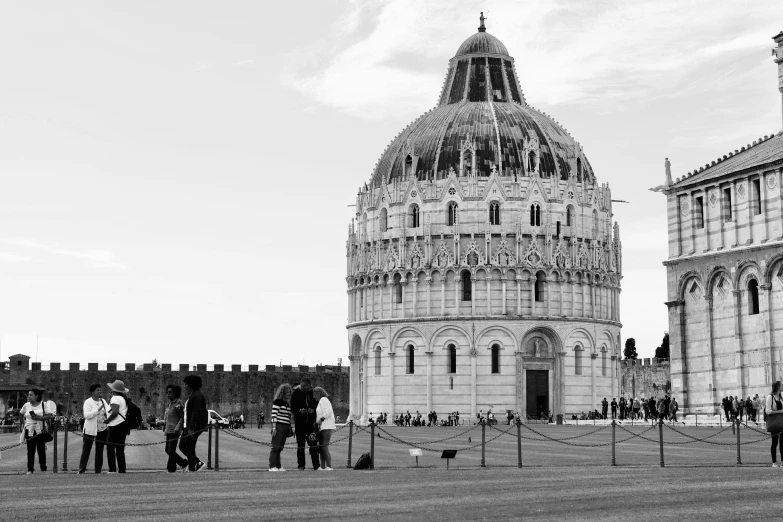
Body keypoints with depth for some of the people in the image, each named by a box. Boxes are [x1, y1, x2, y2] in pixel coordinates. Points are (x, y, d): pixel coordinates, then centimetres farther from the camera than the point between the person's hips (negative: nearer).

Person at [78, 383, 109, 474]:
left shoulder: (103, 401, 12)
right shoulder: (88, 402, -6)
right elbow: (86, 415, -19)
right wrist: (98, 409, -24)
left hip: (102, 429, 5)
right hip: (90, 430, -5)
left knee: (99, 450, 7)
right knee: (86, 449, 0)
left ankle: (98, 470, 11)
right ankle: (81, 469, 5)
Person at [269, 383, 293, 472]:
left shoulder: (288, 403, 19)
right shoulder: (277, 401, -6)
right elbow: (274, 414, -11)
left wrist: (289, 428, 18)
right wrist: (274, 428, -17)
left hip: (285, 428, 8)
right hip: (278, 426, -8)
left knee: (280, 447, 8)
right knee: (275, 447, -8)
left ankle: (278, 466, 10)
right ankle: (272, 466, -10)